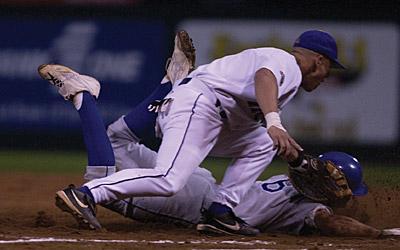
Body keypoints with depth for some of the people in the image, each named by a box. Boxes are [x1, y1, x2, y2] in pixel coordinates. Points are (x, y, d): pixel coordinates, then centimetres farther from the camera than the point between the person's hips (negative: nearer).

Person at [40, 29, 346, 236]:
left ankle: (221, 210, 8)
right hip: (196, 103, -11)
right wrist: (275, 124, -40)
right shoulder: (287, 64, -1)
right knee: (168, 180, -27)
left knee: (261, 144, 22)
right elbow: (264, 77, -26)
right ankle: (86, 194, -32)